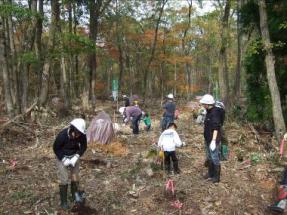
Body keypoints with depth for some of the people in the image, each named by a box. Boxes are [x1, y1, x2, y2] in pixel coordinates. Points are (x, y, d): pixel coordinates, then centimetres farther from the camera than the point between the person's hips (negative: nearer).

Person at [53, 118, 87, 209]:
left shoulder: (82, 135, -24)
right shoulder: (62, 135, -32)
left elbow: (83, 147, -8)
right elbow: (56, 148, -17)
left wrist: (76, 157, -20)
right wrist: (64, 159, -23)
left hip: (74, 156, 3)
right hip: (62, 157, -3)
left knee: (75, 177, 11)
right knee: (64, 179, -4)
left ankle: (75, 197, 31)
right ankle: (63, 202, 11)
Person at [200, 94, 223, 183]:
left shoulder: (215, 113, -22)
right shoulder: (208, 112, 8)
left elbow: (216, 128, -27)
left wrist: (213, 141, -30)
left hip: (213, 140, -10)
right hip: (208, 139, 10)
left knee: (215, 158, 1)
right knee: (209, 157, 20)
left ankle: (216, 177, 14)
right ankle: (210, 174, 34)